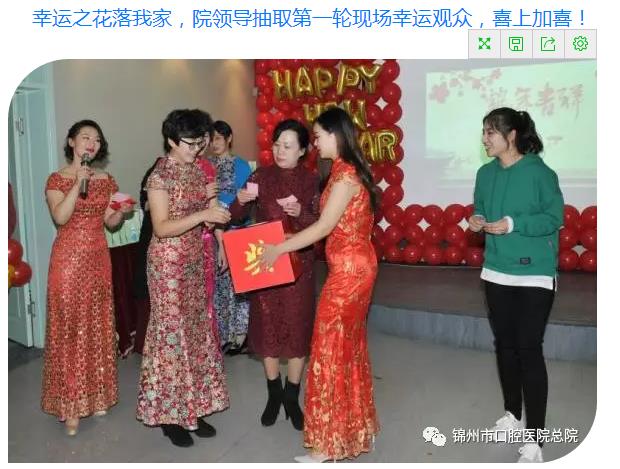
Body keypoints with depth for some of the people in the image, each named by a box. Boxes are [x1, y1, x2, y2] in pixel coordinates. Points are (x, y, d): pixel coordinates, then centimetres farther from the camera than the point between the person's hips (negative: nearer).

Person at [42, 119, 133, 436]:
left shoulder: (106, 180, 9)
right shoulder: (57, 179, -3)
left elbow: (110, 223, 10)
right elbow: (60, 217, -18)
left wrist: (122, 212, -10)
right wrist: (79, 182, -21)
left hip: (98, 258, 4)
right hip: (69, 259, -4)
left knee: (98, 326, 9)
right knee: (69, 328, -2)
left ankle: (96, 395, 23)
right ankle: (70, 404, 7)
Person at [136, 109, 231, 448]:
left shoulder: (196, 171, 8)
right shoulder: (160, 177, -15)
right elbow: (161, 228, -22)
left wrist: (215, 215, -5)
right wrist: (203, 215, -29)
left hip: (194, 261, 8)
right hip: (169, 265, -7)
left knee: (196, 330, 11)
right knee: (172, 332, 1)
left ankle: (193, 409, 25)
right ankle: (170, 415, 16)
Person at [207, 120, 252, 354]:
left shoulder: (240, 165, -1)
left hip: (235, 231, -4)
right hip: (211, 232, 4)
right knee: (216, 281, 8)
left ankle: (240, 332, 12)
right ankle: (221, 331, 20)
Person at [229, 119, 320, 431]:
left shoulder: (311, 181, -2)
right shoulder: (261, 176, 0)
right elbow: (236, 217, 1)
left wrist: (300, 213, -26)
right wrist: (241, 201, -21)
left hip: (298, 262, -1)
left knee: (297, 327, 5)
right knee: (267, 326, 9)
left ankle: (292, 397, 22)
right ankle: (274, 394, 27)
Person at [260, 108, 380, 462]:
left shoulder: (345, 173, -17)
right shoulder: (349, 169, 12)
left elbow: (324, 227, -17)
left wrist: (279, 249, -10)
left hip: (348, 268, -10)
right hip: (355, 265, 10)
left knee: (331, 350, -2)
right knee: (350, 345, 17)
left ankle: (328, 443, 10)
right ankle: (358, 427, 31)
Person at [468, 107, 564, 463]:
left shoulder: (540, 172, -13)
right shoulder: (486, 173, 5)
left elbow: (555, 217, -11)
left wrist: (513, 224, -22)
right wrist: (477, 220, -6)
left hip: (534, 276, -6)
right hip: (496, 272, 6)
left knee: (529, 350, -5)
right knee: (505, 345, 15)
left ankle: (535, 440, 6)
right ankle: (513, 415, 35)